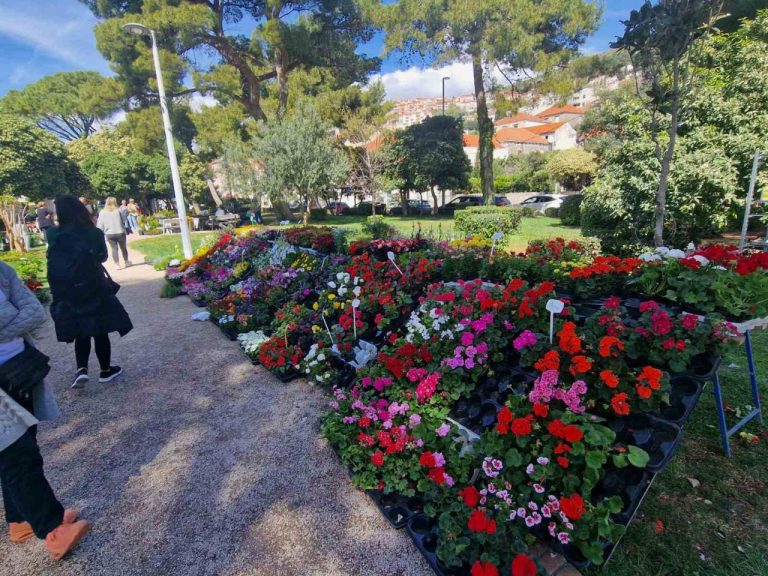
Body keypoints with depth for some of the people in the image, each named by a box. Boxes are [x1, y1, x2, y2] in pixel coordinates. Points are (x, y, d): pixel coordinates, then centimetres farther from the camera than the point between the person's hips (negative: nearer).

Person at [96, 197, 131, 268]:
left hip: (109, 234, 1)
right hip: (120, 232, -1)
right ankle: (126, 262, 25)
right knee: (123, 248, 13)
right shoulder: (118, 211, -8)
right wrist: (124, 229, 11)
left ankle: (117, 264, 0)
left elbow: (100, 225, 0)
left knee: (114, 249, 6)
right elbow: (123, 222, -4)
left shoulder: (102, 212, -2)